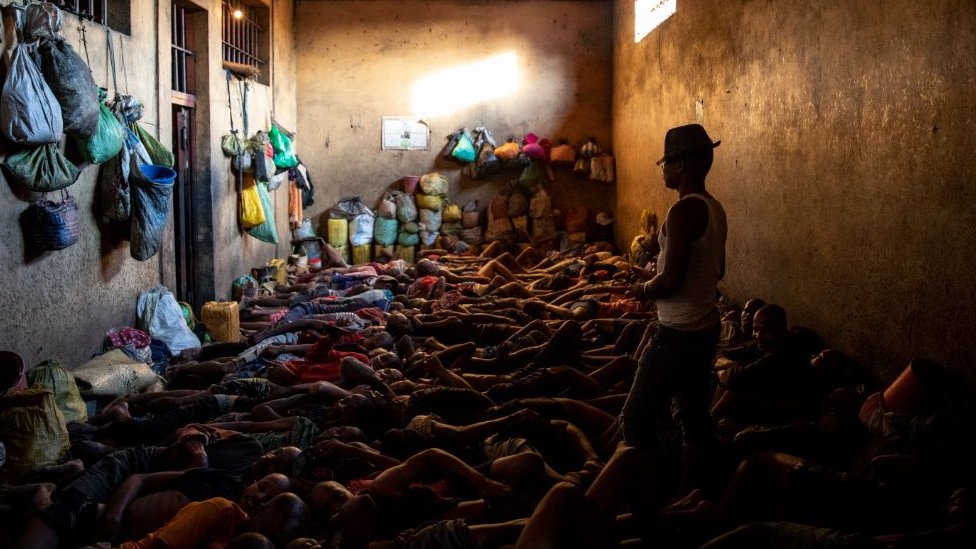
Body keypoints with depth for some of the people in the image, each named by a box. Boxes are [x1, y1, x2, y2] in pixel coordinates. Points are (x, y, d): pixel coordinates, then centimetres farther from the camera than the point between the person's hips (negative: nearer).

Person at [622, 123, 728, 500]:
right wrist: (656, 281, 15)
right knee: (694, 419, 15)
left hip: (678, 334, -10)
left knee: (635, 420, -3)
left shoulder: (684, 209, -20)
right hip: (705, 327, 10)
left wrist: (643, 290, -5)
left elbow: (671, 279, -26)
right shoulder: (713, 208, 8)